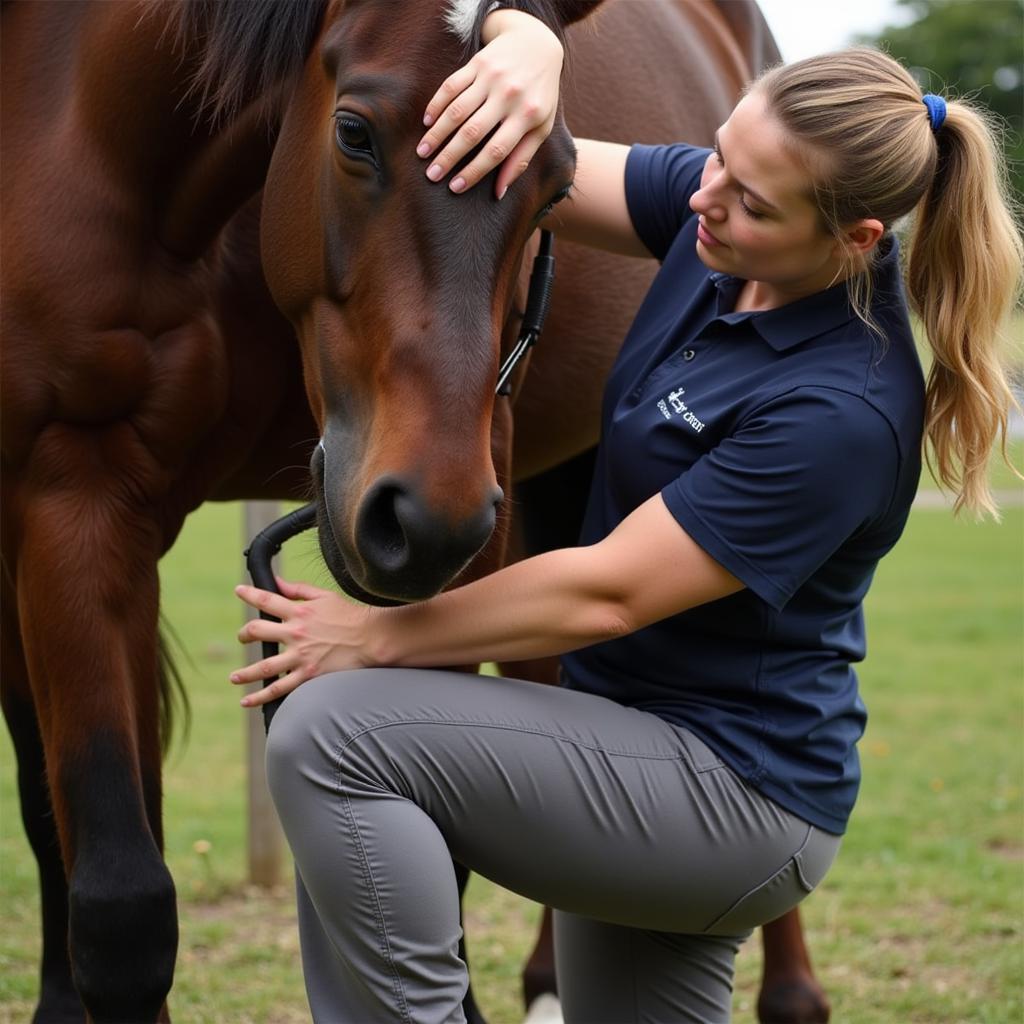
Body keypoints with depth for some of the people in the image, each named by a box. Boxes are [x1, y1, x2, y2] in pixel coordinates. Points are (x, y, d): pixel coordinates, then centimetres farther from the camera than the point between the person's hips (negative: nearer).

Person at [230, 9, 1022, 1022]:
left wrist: (381, 635, -16)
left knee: (335, 733, -23)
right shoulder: (713, 217, -3)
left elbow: (606, 592, -24)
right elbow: (534, 175, -2)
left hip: (734, 795, -9)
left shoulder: (841, 412, -26)